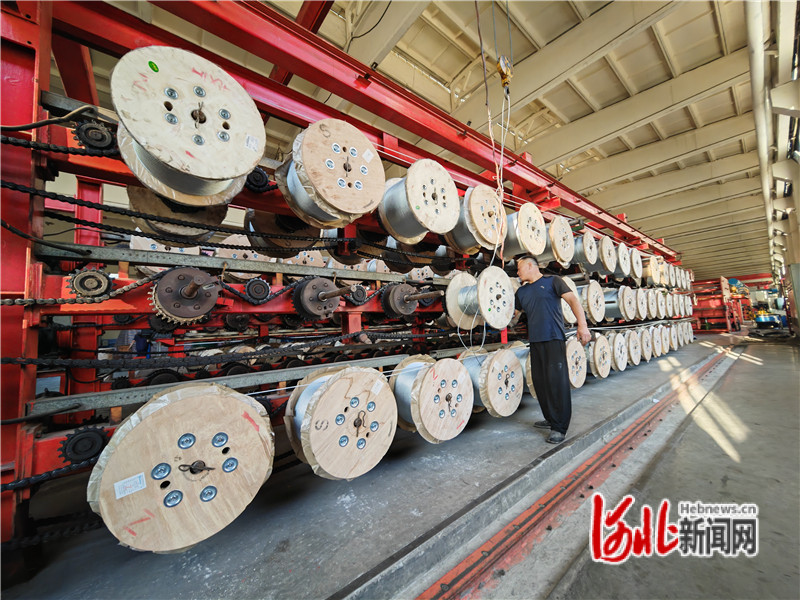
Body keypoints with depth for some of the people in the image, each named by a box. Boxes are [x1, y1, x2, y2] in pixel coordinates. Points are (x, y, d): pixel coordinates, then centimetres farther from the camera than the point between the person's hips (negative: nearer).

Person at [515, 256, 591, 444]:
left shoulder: (552, 281, 1)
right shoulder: (522, 291, 16)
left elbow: (573, 300, -8)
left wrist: (582, 325, -19)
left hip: (554, 339, -6)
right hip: (535, 341, 6)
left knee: (557, 382, -6)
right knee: (540, 382, 10)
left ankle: (560, 427, 5)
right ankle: (550, 419, 26)